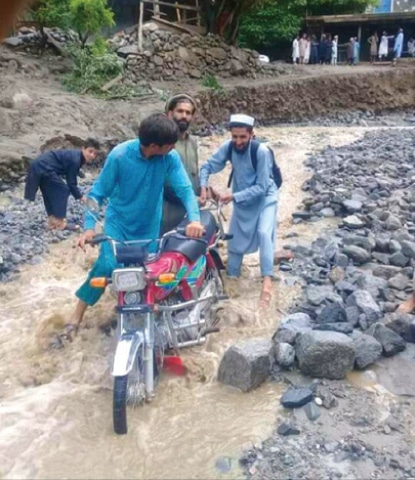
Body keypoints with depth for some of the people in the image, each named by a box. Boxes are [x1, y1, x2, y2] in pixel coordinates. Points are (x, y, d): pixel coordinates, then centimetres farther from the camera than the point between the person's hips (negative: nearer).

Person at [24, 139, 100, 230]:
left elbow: (70, 181, 19)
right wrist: (80, 197, -3)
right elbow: (71, 183, -12)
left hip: (39, 166, 10)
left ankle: (52, 221, 24)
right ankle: (59, 223, -2)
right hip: (44, 168, -10)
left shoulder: (75, 156, 13)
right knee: (62, 190, -5)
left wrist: (79, 195, 18)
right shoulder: (75, 160, -17)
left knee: (50, 193, 18)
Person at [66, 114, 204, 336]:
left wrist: (194, 218, -41)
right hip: (119, 221, -3)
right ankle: (77, 315, -1)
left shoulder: (170, 158, -17)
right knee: (107, 265, -19)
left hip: (149, 226, 3)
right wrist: (89, 227, -26)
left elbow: (185, 189, -22)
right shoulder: (119, 155, -22)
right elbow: (98, 192, -15)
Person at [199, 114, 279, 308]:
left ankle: (267, 281, -27)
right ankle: (231, 278, 26)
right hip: (241, 200, 5)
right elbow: (208, 166, -9)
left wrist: (234, 196, -30)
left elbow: (261, 187, -26)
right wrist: (203, 187, -27)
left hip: (264, 198, -4)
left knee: (264, 233, -26)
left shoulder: (261, 151, -28)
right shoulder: (228, 146, -16)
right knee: (235, 238, 10)